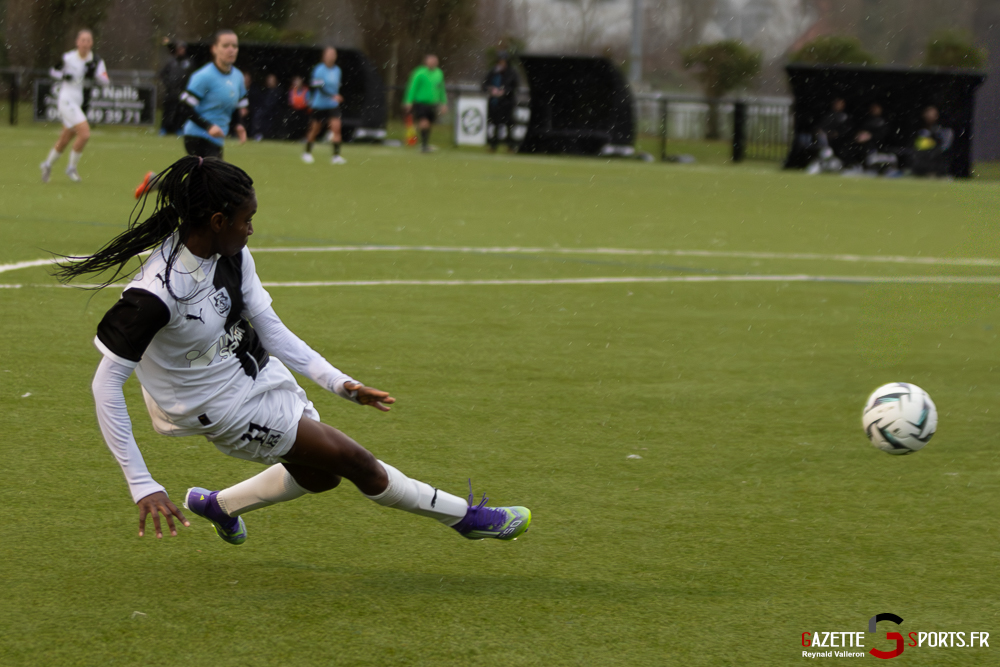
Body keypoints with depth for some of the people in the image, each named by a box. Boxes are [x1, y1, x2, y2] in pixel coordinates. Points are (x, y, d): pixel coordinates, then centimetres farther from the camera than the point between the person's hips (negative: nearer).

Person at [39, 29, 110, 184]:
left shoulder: (96, 62, 0)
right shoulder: (68, 58, -6)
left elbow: (106, 81, -9)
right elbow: (53, 71, 10)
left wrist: (94, 73, -26)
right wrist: (63, 76, -11)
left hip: (82, 104, 5)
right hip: (67, 100, -5)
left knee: (65, 139, 16)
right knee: (85, 134, -20)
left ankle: (48, 164, 38)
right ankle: (72, 167, -3)